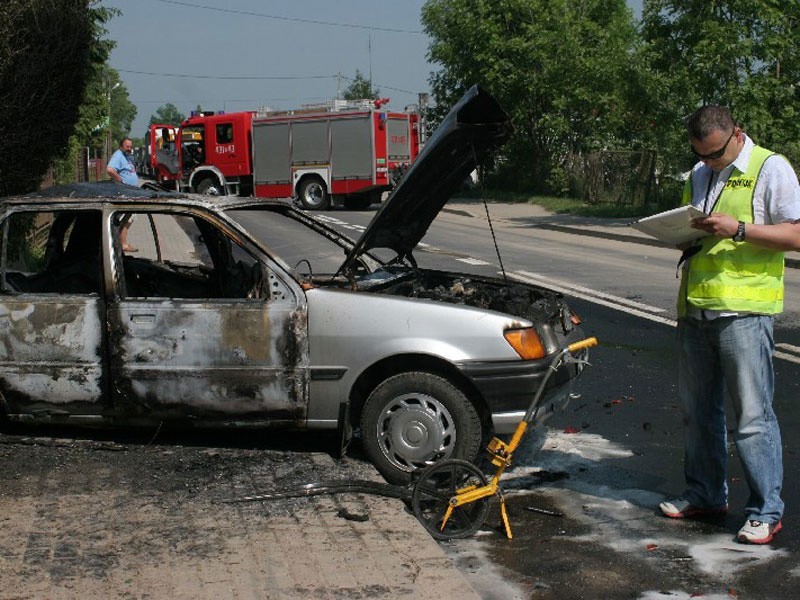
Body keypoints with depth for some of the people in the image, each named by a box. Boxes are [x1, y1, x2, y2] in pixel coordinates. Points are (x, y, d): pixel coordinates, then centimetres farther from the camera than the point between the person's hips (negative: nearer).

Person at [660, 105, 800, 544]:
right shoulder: (698, 175, 18)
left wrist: (739, 229, -20)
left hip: (745, 309, -7)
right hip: (695, 307, 7)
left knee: (752, 415, -6)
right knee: (697, 408, 13)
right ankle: (705, 495, 26)